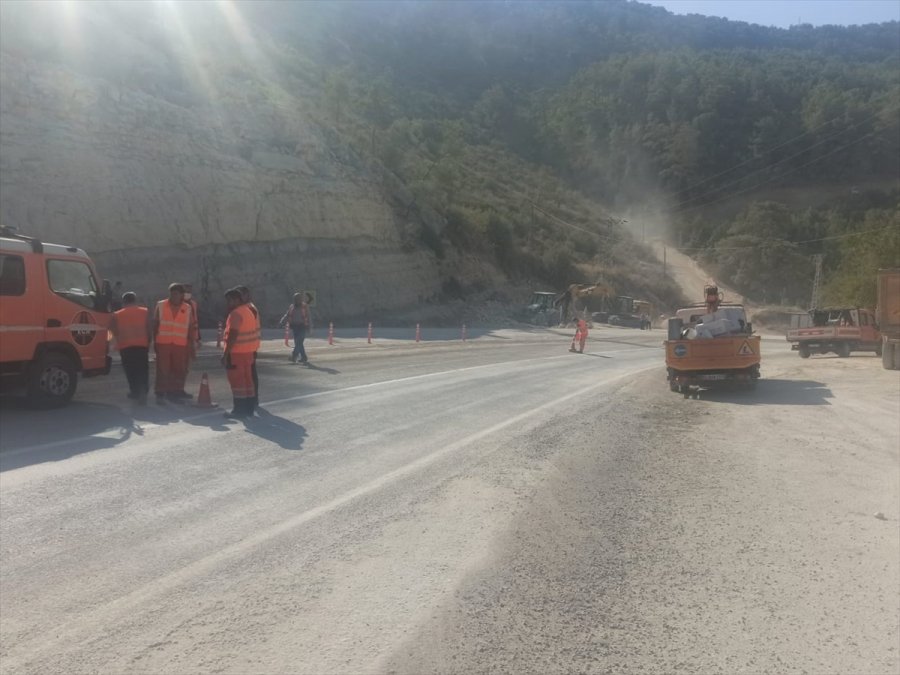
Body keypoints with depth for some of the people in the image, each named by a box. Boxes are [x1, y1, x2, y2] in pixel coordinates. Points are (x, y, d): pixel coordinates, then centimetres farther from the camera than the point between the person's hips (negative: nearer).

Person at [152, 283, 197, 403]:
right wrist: (155, 341, 3)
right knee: (162, 368, -1)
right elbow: (155, 324, 6)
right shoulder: (160, 306, 3)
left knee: (179, 369, 5)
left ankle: (175, 391, 17)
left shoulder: (188, 309, 5)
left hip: (181, 344, 1)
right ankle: (160, 393, 6)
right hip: (163, 343, -1)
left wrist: (191, 345, 4)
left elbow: (191, 328, 6)